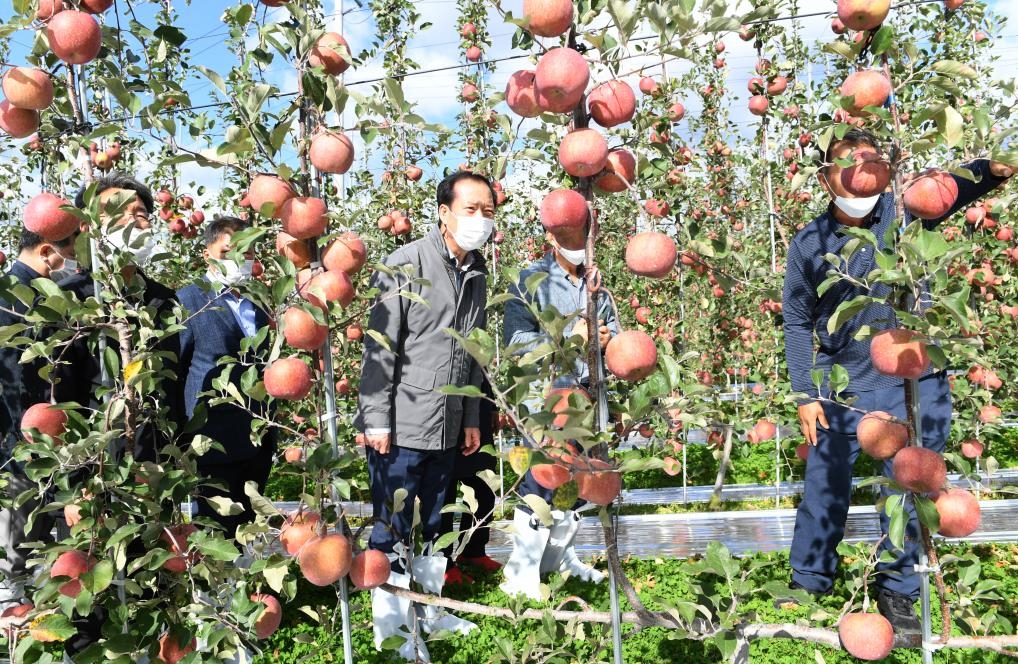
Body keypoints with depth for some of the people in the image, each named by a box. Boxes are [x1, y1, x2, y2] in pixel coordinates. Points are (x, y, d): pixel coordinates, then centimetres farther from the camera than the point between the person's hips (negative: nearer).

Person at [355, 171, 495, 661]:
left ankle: (428, 609, 34)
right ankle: (391, 625, 19)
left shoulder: (476, 275, 11)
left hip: (446, 430, 7)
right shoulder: (407, 264, -11)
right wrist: (376, 419, -16)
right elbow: (380, 347, -13)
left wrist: (471, 418, 17)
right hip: (401, 427, -6)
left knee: (431, 526, 18)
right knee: (392, 529, 4)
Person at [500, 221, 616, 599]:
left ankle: (559, 556, 31)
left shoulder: (595, 282, 11)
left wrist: (607, 338, -3)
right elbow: (517, 339, -14)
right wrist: (569, 339, -19)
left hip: (588, 390, 6)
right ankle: (522, 574, 5)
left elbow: (612, 328, 20)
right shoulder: (532, 280, -7)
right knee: (544, 476, -5)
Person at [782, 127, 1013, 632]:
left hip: (916, 385, 1)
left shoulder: (905, 210, -2)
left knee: (907, 492, 9)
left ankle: (897, 592, 29)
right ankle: (808, 582, 30)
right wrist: (805, 394, -3)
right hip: (842, 387, 0)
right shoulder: (809, 243, -4)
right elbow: (797, 323, 0)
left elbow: (952, 187, -18)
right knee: (824, 487, 10)